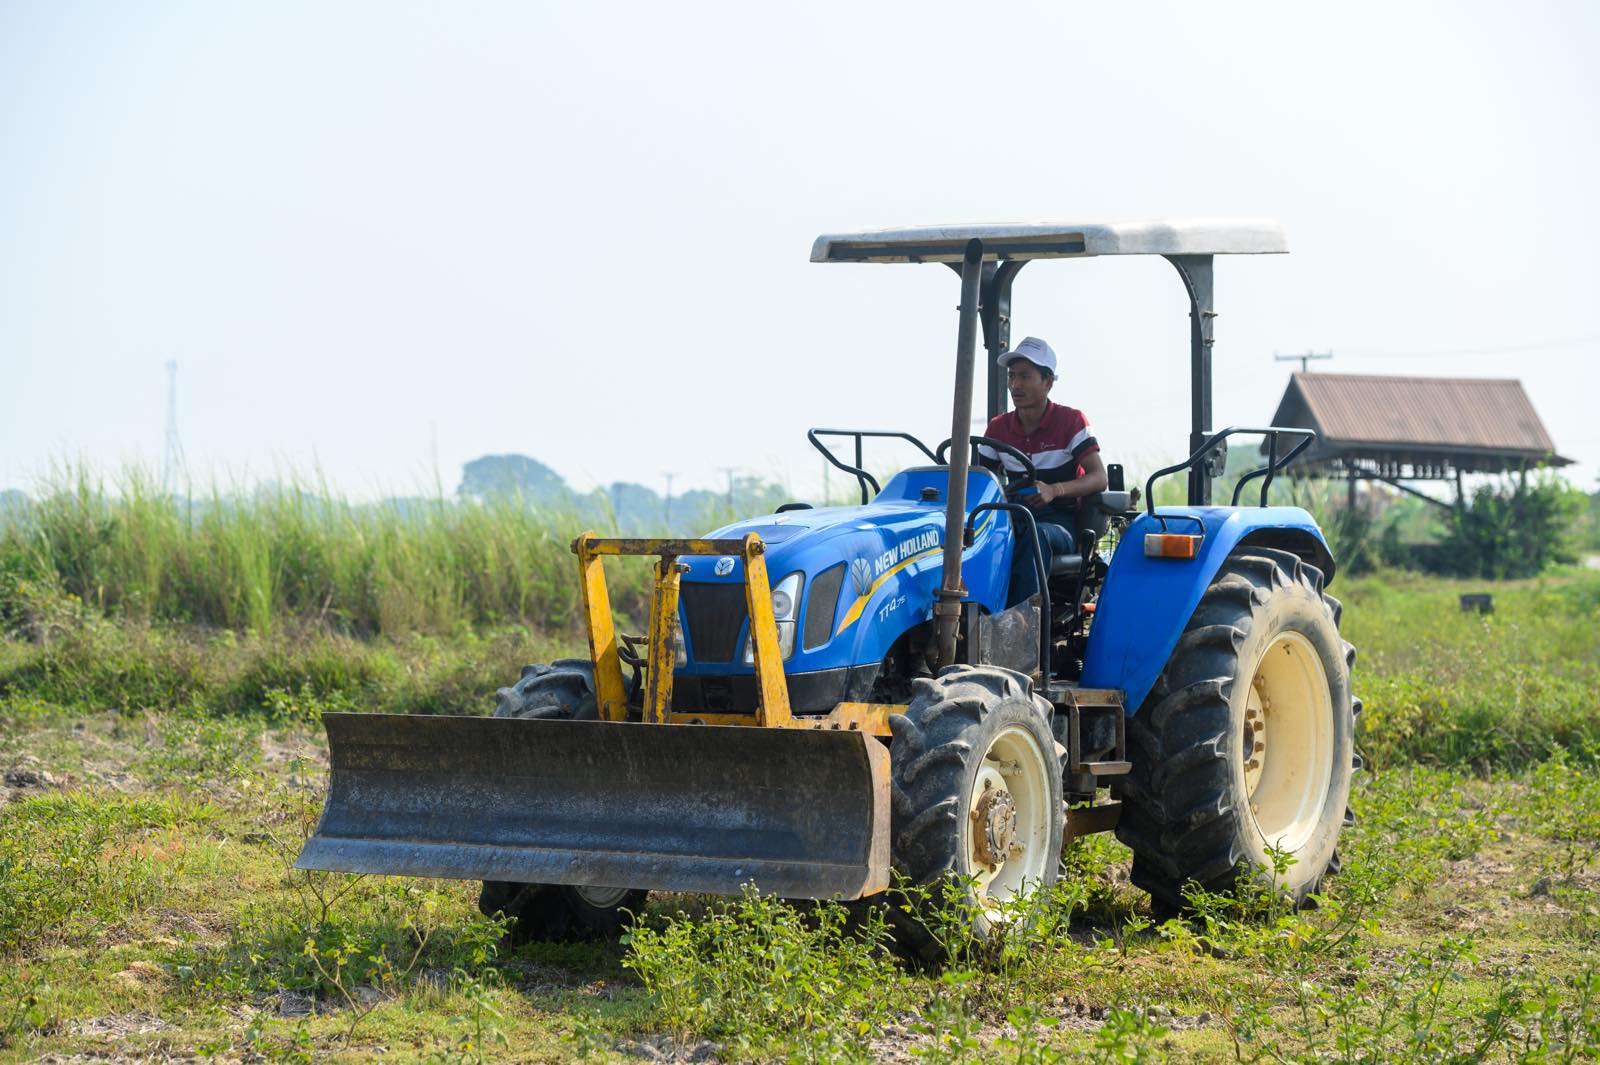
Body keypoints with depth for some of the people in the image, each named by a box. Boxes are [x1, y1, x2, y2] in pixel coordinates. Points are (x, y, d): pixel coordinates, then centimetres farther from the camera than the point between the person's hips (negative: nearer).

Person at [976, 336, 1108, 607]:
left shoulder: (1071, 420, -1)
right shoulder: (998, 428, 12)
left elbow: (1099, 478, -9)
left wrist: (1054, 490, -28)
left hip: (1059, 519, -3)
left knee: (1037, 536, -42)